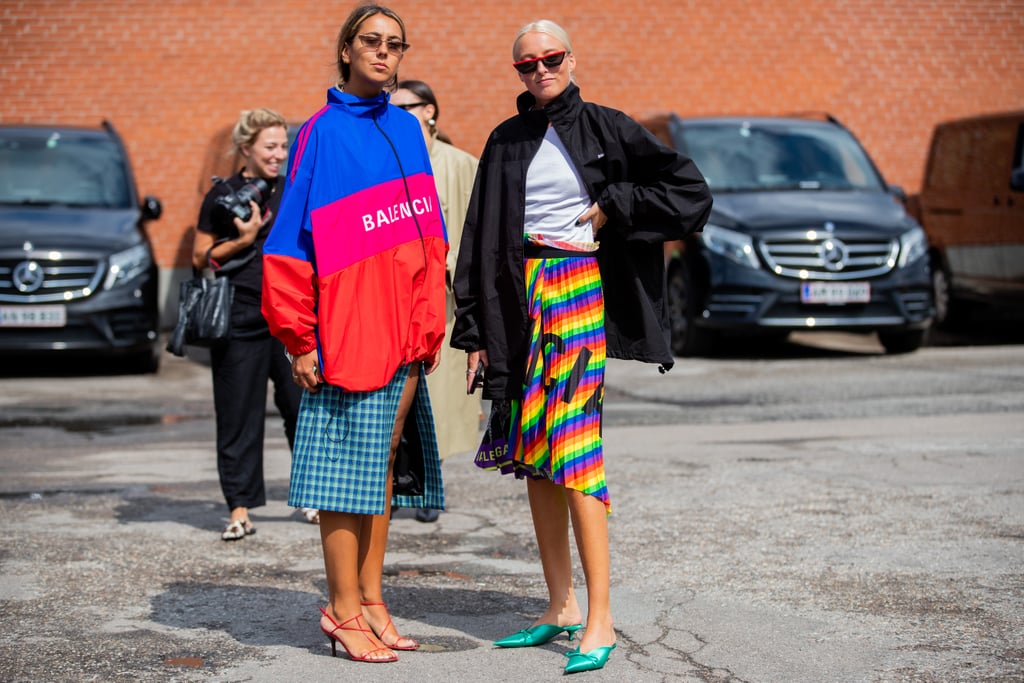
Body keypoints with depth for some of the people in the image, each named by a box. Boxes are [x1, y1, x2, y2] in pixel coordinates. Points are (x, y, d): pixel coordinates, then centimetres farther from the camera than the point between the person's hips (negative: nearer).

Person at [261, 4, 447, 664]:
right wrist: (299, 337, -11)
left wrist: (430, 323, 11)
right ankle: (343, 610, 5)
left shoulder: (407, 129, 13)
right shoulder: (322, 132, -5)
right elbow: (292, 236, -7)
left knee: (382, 461, 10)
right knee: (349, 462, -3)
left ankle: (370, 599, 18)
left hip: (404, 331, 6)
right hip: (349, 322, -6)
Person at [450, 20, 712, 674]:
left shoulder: (605, 128, 1)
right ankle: (561, 605, 16)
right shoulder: (505, 143, 13)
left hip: (579, 293, -5)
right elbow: (480, 239, 13)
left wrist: (612, 207, -6)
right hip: (519, 298, 6)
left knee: (572, 447, -13)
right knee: (532, 453, 6)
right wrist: (474, 331, 8)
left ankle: (601, 619, -10)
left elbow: (692, 190, -1)